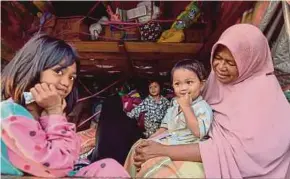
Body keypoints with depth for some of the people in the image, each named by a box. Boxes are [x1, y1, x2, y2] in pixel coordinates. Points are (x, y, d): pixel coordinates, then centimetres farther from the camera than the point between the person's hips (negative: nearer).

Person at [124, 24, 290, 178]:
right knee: (141, 149, -6)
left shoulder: (262, 93, -23)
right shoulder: (220, 75, -1)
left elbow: (234, 149, -28)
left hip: (235, 164, -6)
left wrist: (164, 151, -31)